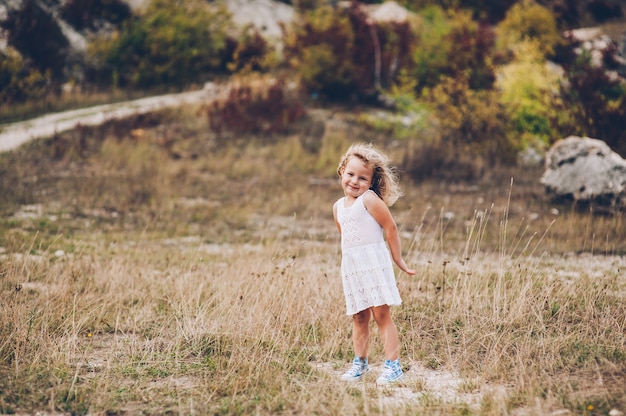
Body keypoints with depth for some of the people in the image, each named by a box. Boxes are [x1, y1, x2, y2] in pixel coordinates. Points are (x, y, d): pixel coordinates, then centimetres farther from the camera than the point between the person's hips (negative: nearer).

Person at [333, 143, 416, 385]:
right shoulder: (338, 207, 14)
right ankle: (360, 363, 21)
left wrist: (398, 260, -2)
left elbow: (391, 228, -7)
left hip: (374, 264, -6)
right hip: (350, 269, 6)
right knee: (359, 318, 10)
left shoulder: (369, 199, -8)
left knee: (381, 314, -7)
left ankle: (393, 365, -6)